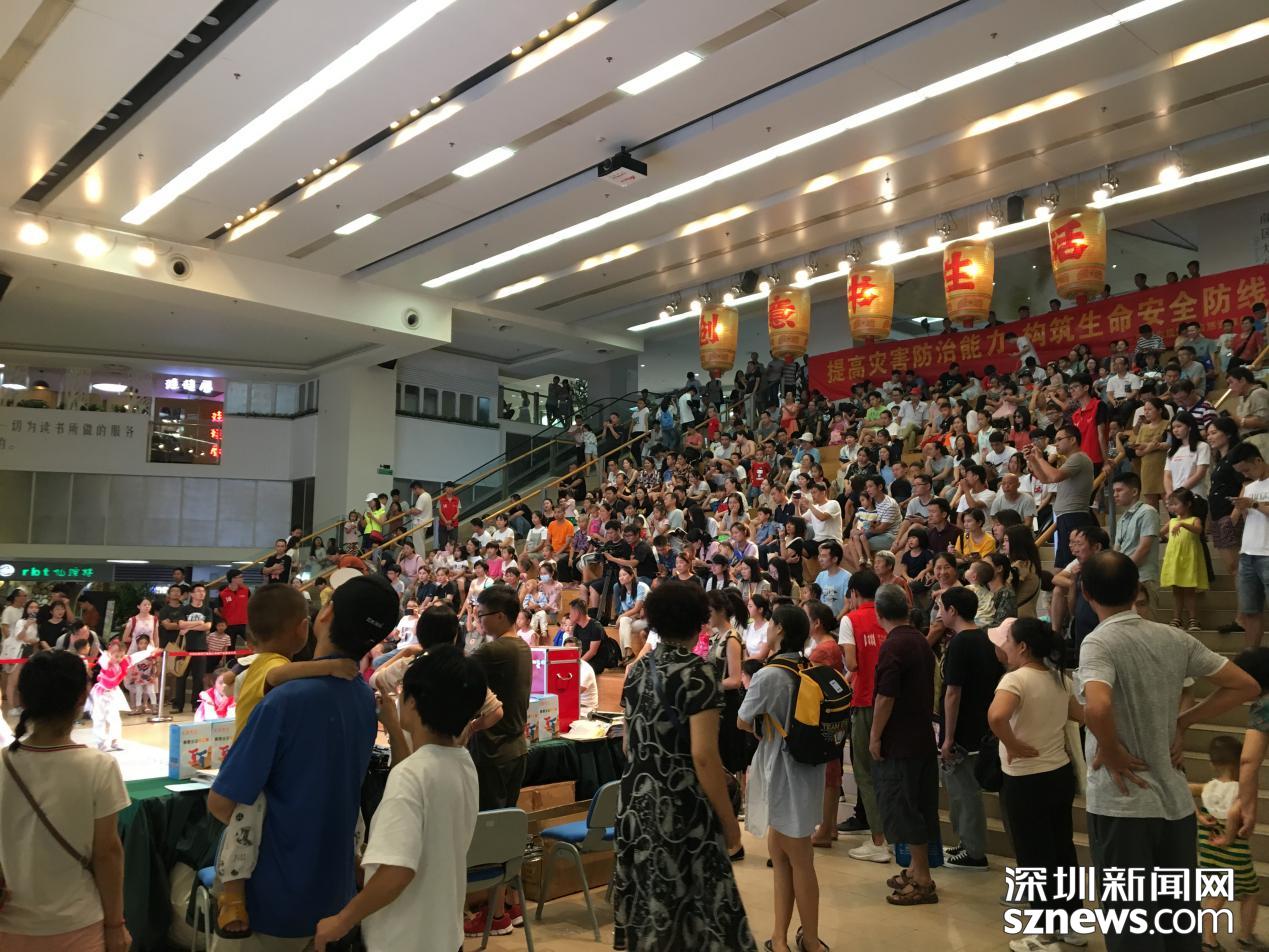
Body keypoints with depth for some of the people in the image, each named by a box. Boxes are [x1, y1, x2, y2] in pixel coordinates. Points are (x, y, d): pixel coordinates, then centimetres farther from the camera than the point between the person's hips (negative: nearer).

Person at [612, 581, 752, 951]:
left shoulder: (637, 671, 6)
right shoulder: (697, 673, -15)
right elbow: (703, 757, -19)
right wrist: (728, 819, -11)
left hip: (636, 801, 7)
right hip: (681, 805, -7)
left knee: (647, 899, 15)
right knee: (692, 899, 4)